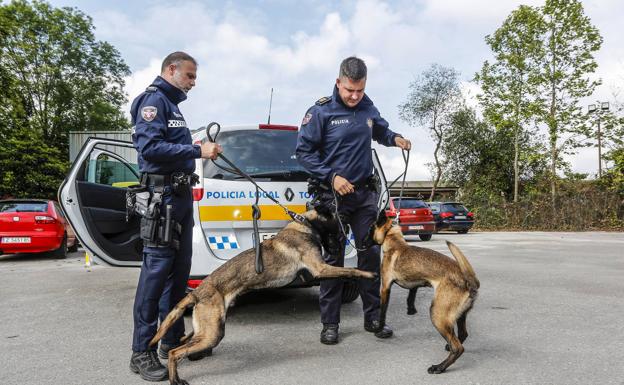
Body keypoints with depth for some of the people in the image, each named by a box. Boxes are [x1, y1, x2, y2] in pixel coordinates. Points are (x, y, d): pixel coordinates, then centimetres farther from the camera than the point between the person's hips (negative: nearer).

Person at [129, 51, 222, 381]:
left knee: (179, 270, 12)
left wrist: (200, 150, 3)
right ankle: (142, 352, 1)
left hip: (181, 194, 10)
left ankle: (172, 340, 23)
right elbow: (150, 147, -20)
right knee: (156, 271, -8)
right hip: (162, 194, -10)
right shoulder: (153, 100, -7)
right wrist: (196, 150, -20)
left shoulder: (172, 104, 22)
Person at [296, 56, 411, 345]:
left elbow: (380, 129, 26)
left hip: (365, 193, 5)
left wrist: (395, 138, 3)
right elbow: (303, 151, -7)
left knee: (370, 254, 7)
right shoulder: (321, 111, -8)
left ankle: (373, 317, 20)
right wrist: (331, 176, -17)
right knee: (333, 258, 1)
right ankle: (330, 323, 13)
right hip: (333, 195, -4)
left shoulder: (367, 107, 7)